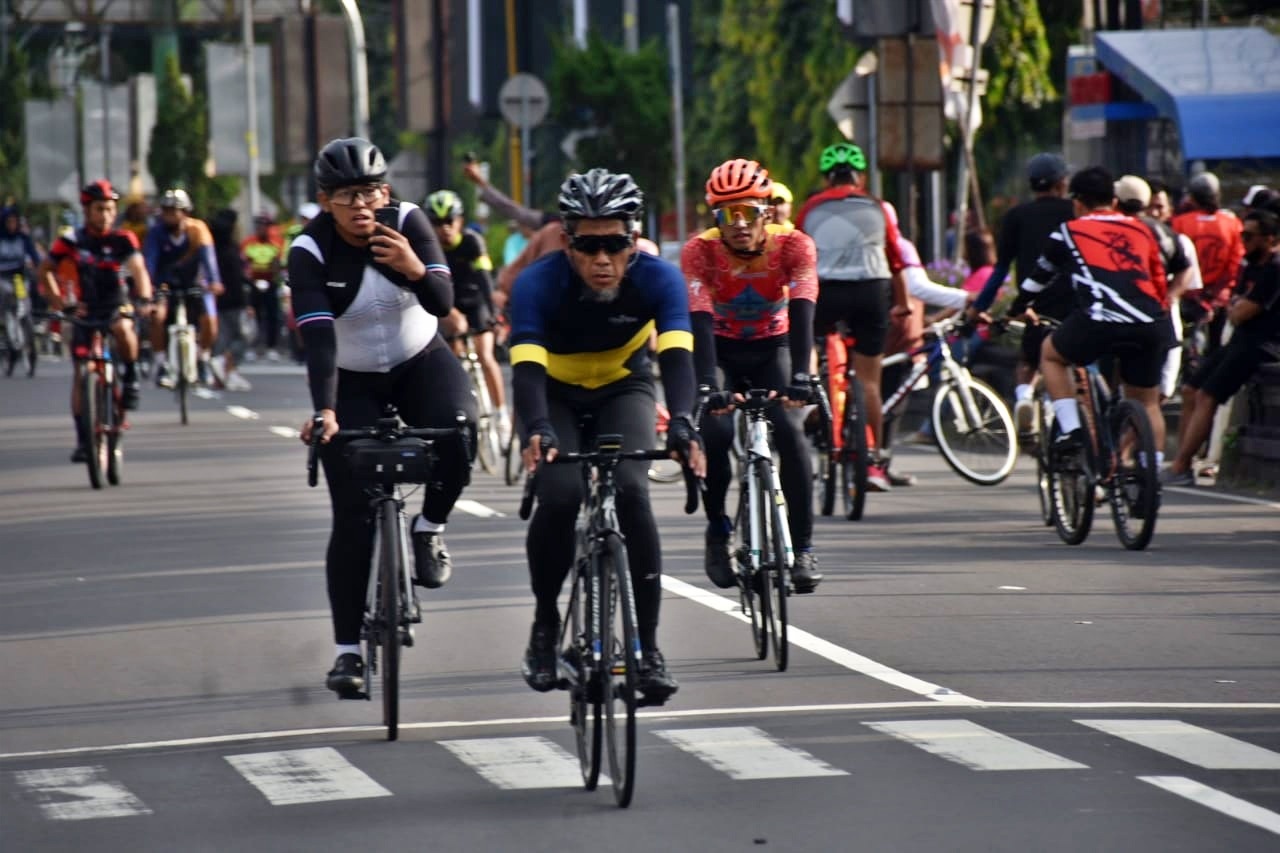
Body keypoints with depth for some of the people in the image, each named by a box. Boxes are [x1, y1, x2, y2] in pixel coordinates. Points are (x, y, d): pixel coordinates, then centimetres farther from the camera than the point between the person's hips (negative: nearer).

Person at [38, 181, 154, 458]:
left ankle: (131, 378, -9)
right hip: (83, 310, 1)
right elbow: (45, 270, 2)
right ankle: (82, 439, 5)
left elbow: (138, 269, -16)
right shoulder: (71, 242, -5)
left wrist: (145, 298, -34)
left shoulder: (122, 239, -5)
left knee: (123, 329, -36)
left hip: (116, 306, -1)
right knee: (82, 373, -4)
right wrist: (56, 299, -12)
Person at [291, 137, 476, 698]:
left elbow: (443, 302, -25)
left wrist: (414, 270, -46)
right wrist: (324, 412, -44)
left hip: (421, 362, 1)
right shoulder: (310, 252, -21)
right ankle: (348, 650, 0)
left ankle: (429, 529, -5)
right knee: (353, 516, -8)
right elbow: (318, 338, -31)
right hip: (352, 381, -1)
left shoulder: (407, 223, -16)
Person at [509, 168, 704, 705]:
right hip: (556, 394, -1)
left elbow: (676, 355, -40)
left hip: (623, 388, 1)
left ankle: (648, 646, -16)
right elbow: (526, 367, -42)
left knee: (631, 492, -24)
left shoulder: (658, 278, -28)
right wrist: (535, 431, -61)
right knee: (560, 494, -25)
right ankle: (545, 624, -1)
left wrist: (681, 423, -58)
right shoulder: (538, 283, -31)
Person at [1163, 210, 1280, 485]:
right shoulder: (1252, 268, 16)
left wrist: (1235, 309, 3)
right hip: (1242, 340, 10)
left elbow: (1240, 314, -18)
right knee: (1192, 392, 7)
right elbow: (1233, 309, 17)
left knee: (1206, 398, -17)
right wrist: (1235, 308, -4)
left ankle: (1179, 469, -17)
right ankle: (1182, 466, 7)